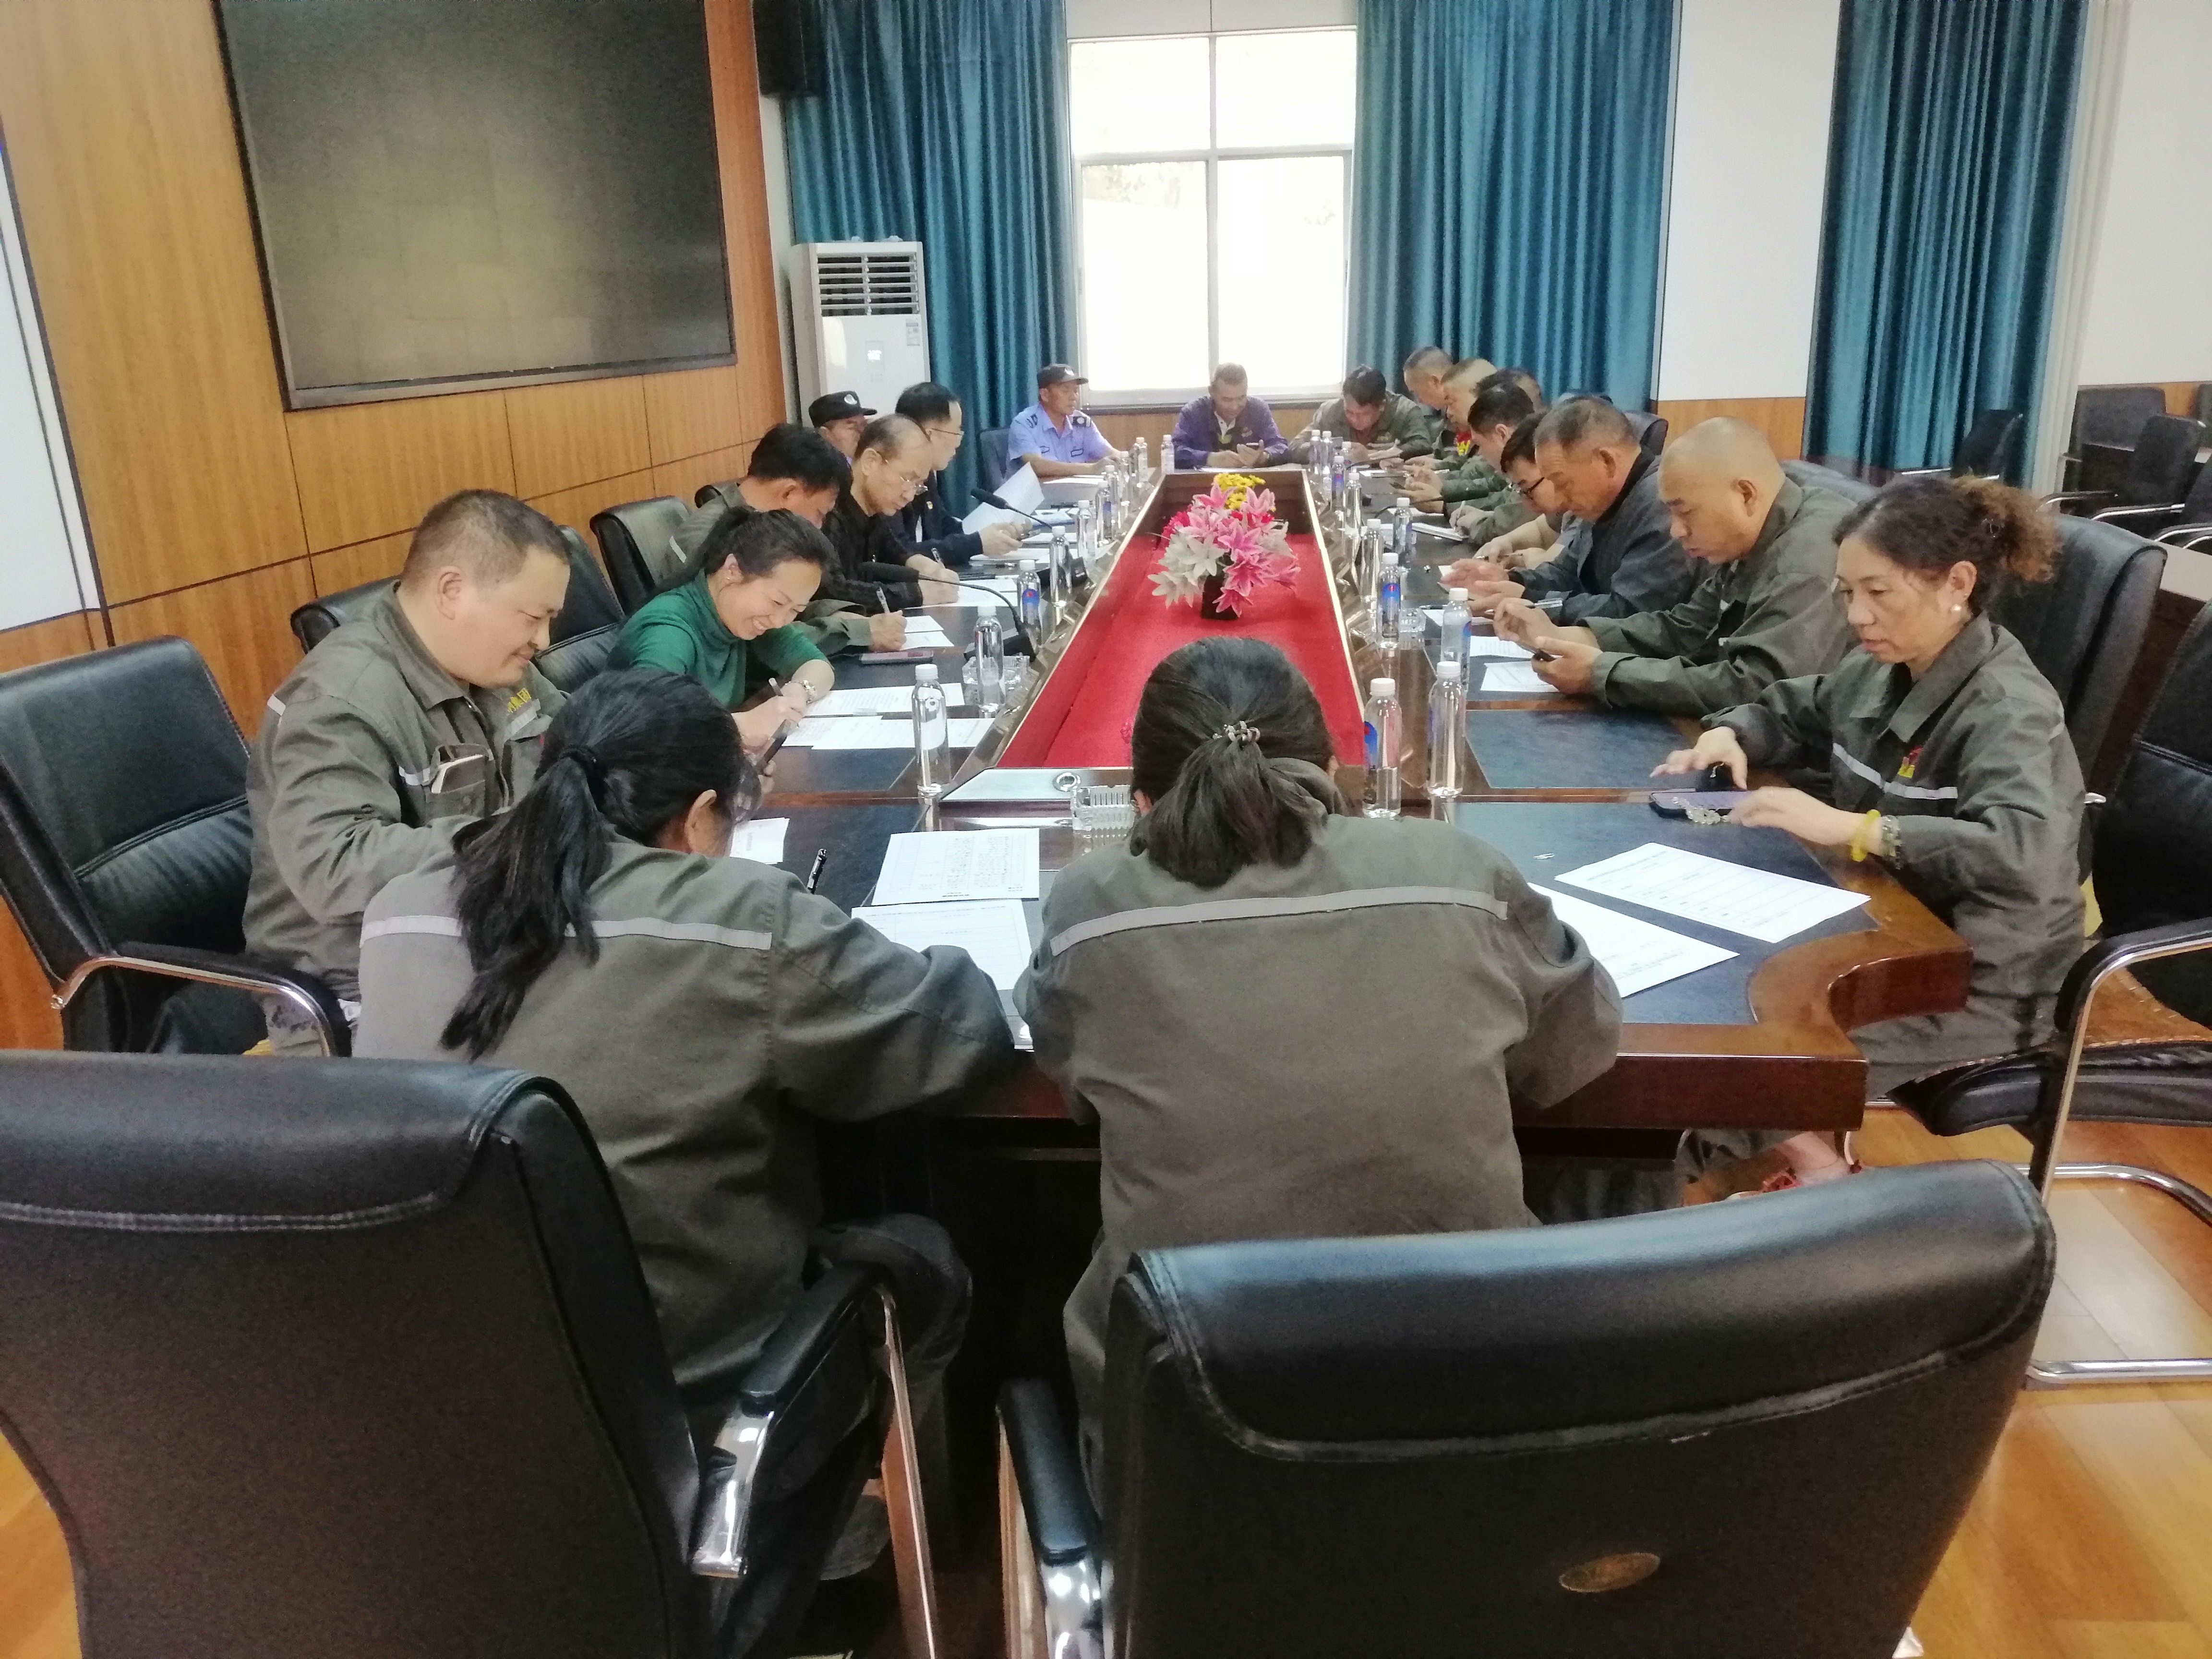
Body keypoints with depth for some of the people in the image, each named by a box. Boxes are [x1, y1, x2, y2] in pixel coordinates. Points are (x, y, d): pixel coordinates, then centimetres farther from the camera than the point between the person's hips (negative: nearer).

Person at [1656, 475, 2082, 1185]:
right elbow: (1795, 712, 22)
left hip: (1980, 982, -8)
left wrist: (1850, 827, -41)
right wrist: (1729, 735, -1)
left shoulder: (2006, 709, -24)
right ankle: (1805, 1157, 18)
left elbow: (2026, 856, -40)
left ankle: (1819, 1178, 11)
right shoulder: (1883, 669, 1)